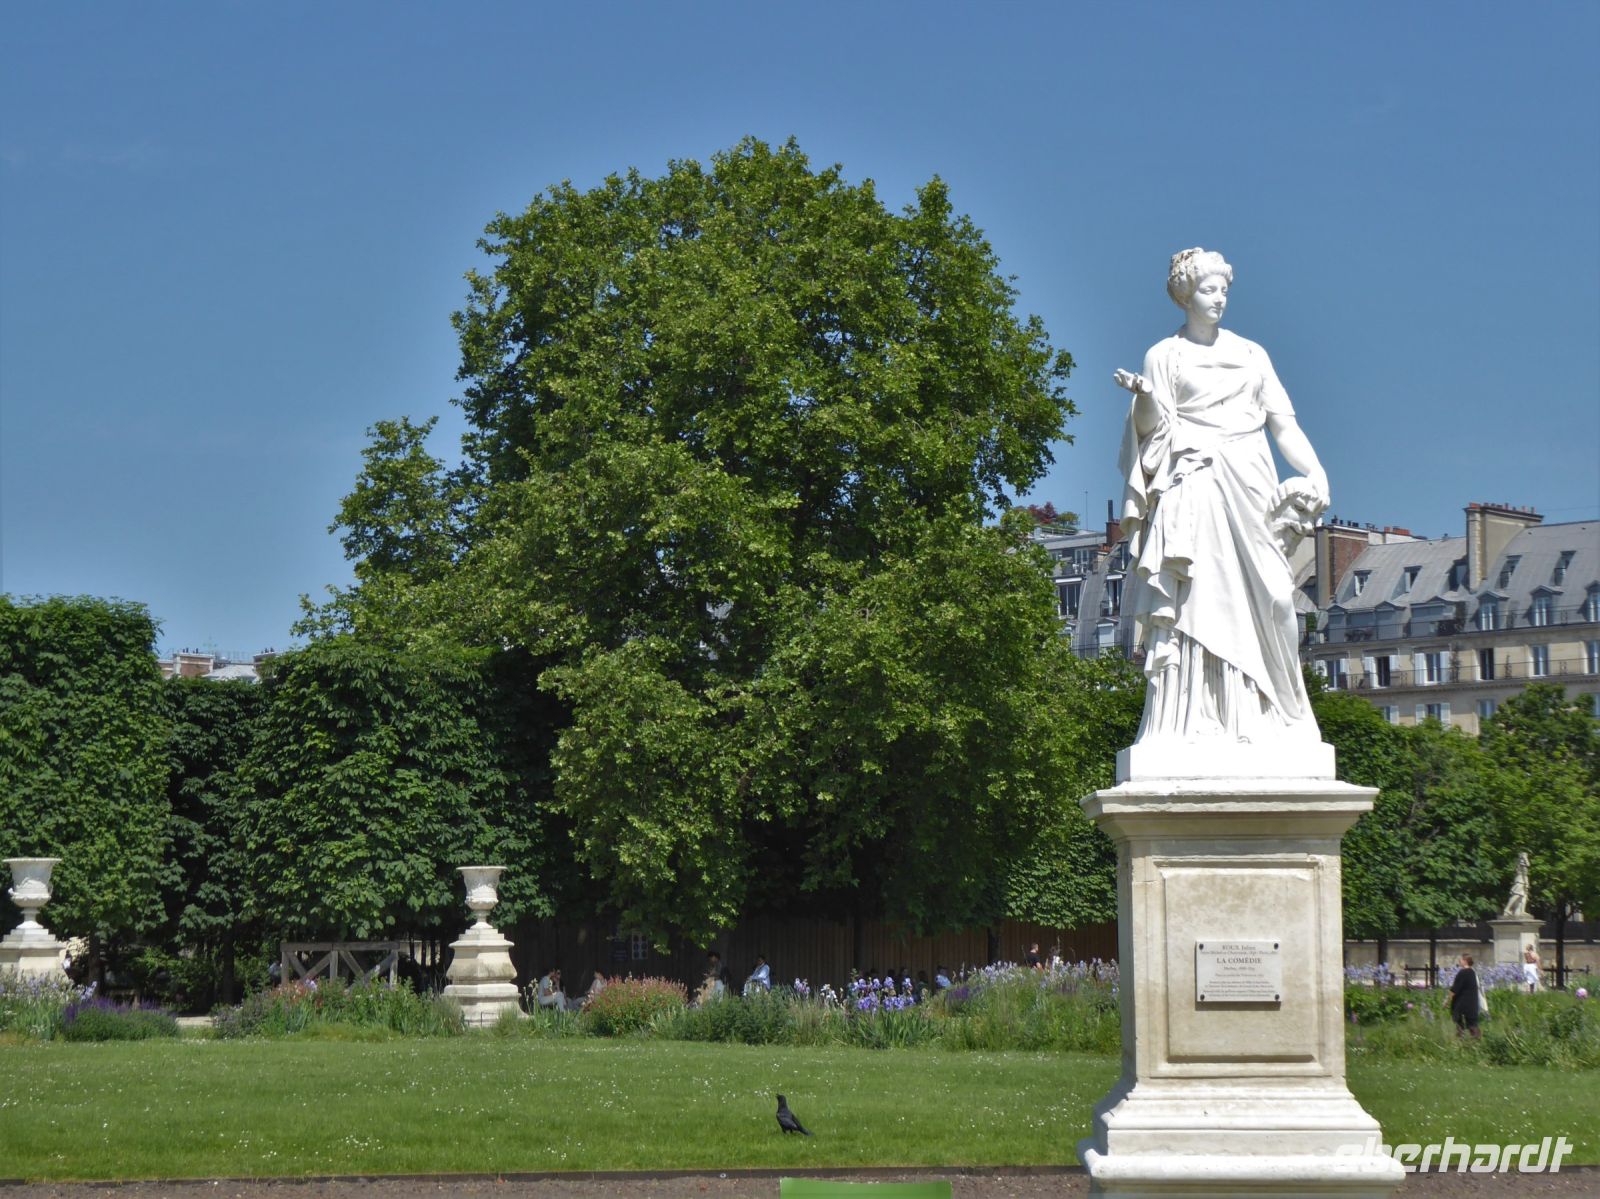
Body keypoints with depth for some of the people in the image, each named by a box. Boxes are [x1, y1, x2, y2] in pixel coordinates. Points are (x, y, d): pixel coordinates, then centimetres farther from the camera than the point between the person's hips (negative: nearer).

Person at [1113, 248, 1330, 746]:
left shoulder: (1251, 353, 19)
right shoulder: (1165, 355, 9)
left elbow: (1283, 423, 15)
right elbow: (1153, 427, 0)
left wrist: (1314, 472, 0)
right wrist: (1144, 396, -22)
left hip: (1251, 486, 4)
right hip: (1195, 487, -4)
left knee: (1264, 598, -3)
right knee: (1197, 596, -12)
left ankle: (1262, 715, -1)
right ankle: (1192, 718, -15)